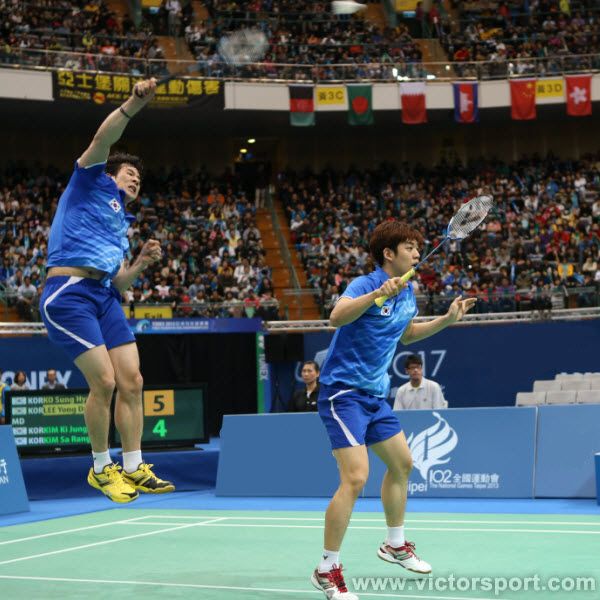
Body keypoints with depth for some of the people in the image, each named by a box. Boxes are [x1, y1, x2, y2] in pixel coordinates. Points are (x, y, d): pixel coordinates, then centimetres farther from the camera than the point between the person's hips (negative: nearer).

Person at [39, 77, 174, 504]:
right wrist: (134, 104, -20)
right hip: (69, 293, -8)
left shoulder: (121, 224, 27)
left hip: (104, 296, 8)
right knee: (104, 381, -11)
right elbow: (103, 140, -10)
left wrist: (141, 263, 5)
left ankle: (133, 468, 10)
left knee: (131, 382, 1)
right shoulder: (92, 182, 10)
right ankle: (101, 468, 5)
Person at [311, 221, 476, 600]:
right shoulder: (365, 284, -18)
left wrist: (447, 319, 18)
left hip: (375, 395, 10)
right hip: (344, 393, -9)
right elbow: (337, 317, -38)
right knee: (356, 478, -18)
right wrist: (378, 294, -48)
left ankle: (395, 545, 38)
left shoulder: (409, 293, 9)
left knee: (402, 463, 20)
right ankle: (328, 570, -7)